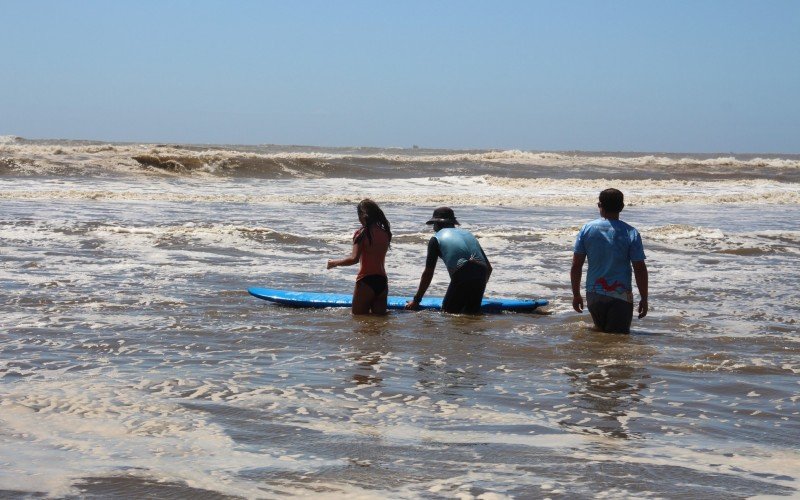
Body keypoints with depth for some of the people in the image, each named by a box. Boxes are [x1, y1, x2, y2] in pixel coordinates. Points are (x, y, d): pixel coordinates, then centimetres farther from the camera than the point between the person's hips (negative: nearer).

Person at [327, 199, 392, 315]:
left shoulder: (362, 233, -10)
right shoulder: (385, 233, 7)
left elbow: (354, 259, -18)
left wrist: (335, 263, -5)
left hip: (366, 281, -6)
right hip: (382, 281, 6)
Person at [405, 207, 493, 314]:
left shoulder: (436, 239, 13)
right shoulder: (467, 233, 27)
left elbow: (428, 273, 12)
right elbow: (489, 268, 27)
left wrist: (416, 300, 21)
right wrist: (479, 288, 41)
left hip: (461, 277, -5)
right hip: (480, 275, 5)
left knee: (448, 312, 7)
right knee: (472, 312, 16)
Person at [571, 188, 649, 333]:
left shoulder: (586, 230, 0)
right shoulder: (631, 233, -5)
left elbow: (576, 266, 2)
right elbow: (640, 269, -6)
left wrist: (576, 294, 12)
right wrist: (644, 299, 4)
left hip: (594, 294, 2)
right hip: (621, 295, -2)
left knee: (600, 331, 22)